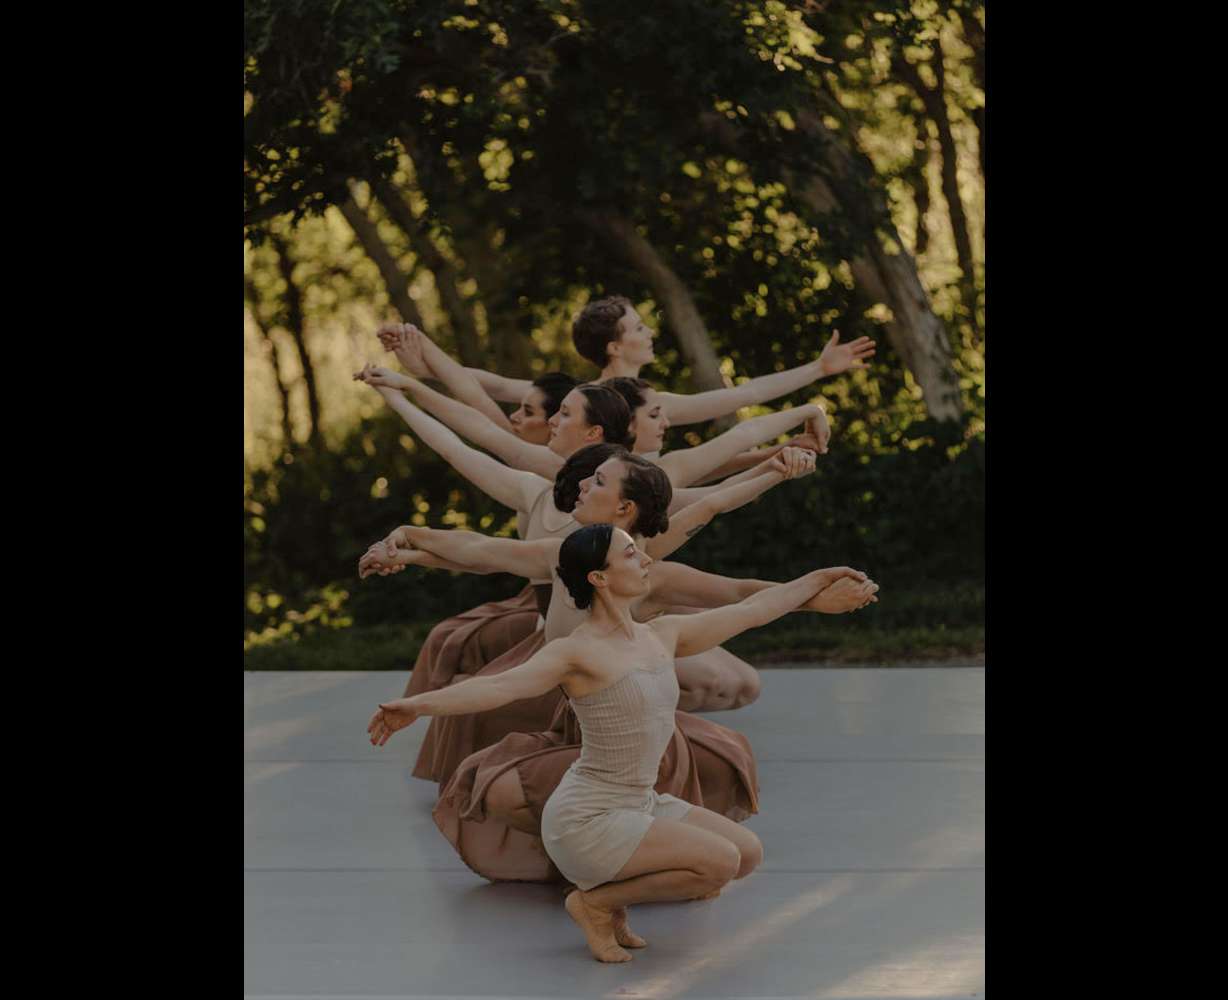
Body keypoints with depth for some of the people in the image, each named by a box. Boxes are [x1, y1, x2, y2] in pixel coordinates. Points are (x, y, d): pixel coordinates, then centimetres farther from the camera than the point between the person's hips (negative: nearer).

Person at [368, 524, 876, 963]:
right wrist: (417, 705, -49)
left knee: (749, 853, 6)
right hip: (587, 820, -9)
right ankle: (596, 901, -1)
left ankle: (611, 893, 12)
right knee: (720, 861, -18)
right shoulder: (576, 652, -17)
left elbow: (752, 610, 16)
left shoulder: (662, 635, 6)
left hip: (638, 804, 9)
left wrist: (824, 577, 23)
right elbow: (501, 685, -33)